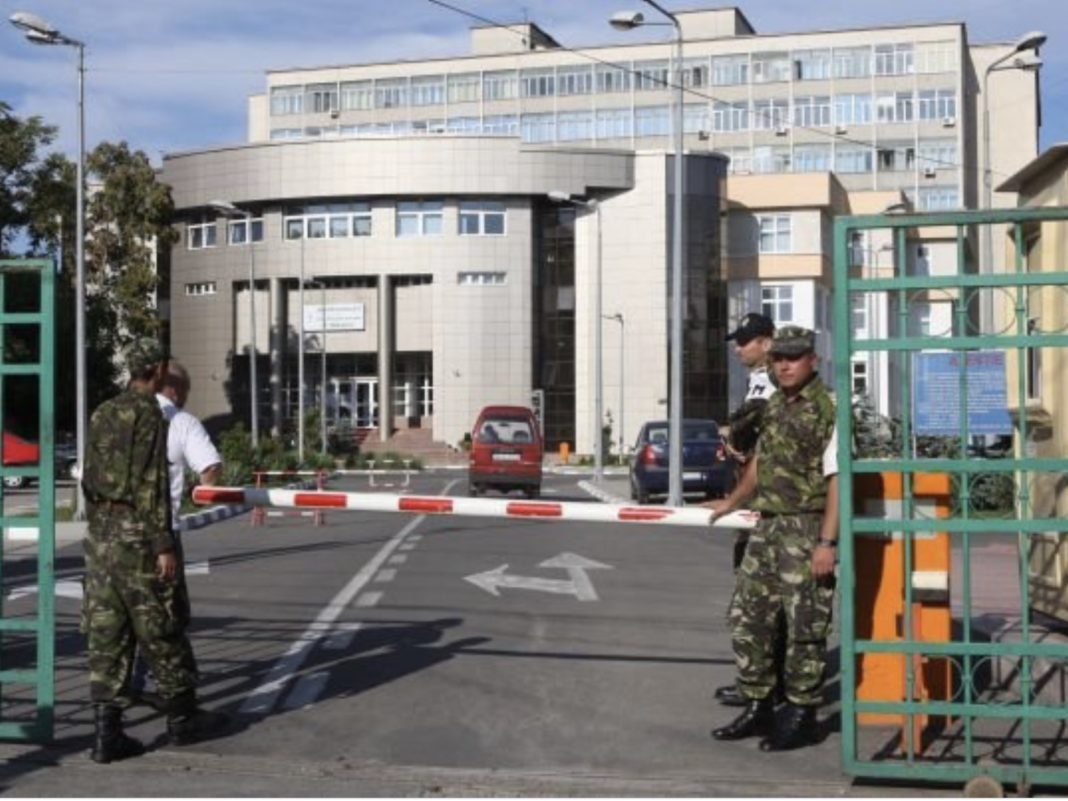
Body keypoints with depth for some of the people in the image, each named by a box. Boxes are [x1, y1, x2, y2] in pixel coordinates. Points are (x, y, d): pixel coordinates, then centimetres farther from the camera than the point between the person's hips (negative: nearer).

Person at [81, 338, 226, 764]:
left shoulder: (103, 414, 11)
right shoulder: (150, 415, -12)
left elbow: (89, 478, 16)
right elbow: (152, 486, -17)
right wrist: (164, 546, -16)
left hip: (100, 536, 7)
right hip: (136, 537, -7)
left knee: (107, 636, 6)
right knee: (160, 631, 5)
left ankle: (107, 733, 5)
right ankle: (182, 718, 18)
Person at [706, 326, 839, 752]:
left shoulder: (827, 410, -12)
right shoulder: (775, 406, 13)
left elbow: (836, 480, -16)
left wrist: (826, 542, -20)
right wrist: (732, 502, 34)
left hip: (806, 529, -8)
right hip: (767, 526, 8)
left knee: (804, 625, -1)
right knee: (747, 616, 11)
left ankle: (800, 716, 11)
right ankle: (758, 707, 22)